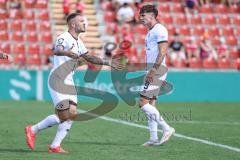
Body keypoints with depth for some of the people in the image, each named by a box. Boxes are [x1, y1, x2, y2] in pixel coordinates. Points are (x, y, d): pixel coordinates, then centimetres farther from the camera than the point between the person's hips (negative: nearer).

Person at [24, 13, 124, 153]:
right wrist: (66, 52, -60)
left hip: (69, 81, 9)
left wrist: (108, 63, 24)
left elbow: (89, 57, 27)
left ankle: (55, 146, 6)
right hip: (57, 80, -9)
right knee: (63, 116, -12)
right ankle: (33, 130, 6)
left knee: (72, 114, 0)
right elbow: (57, 50, -37)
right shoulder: (64, 38, -15)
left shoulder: (78, 42, 14)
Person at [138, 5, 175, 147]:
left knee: (143, 103, -13)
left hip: (157, 70, -10)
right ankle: (154, 138, 7)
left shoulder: (160, 30, -10)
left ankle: (167, 129, -9)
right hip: (152, 71, 10)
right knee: (151, 105, 7)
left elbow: (163, 52, -18)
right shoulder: (151, 32, 21)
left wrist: (153, 70, -23)